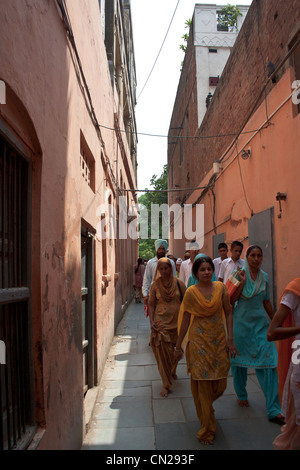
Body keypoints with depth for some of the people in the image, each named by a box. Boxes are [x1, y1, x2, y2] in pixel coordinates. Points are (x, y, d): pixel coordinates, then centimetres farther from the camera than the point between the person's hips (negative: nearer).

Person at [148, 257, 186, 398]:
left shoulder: (179, 283, -3)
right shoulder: (155, 285, -3)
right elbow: (151, 304, 1)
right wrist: (151, 321, -8)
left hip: (176, 322, 1)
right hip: (161, 322, -1)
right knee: (162, 352, -4)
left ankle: (172, 371, 45)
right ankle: (165, 384, 10)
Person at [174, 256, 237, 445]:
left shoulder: (221, 288, 0)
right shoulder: (191, 292, -6)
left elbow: (229, 313, 4)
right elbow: (185, 320, 0)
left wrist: (230, 339, -2)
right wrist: (179, 346, 3)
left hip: (219, 340, 3)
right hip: (199, 341, -3)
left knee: (220, 385, 11)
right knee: (202, 384, 2)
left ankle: (206, 408, 45)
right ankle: (207, 429, 20)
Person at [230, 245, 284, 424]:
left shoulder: (265, 277, 6)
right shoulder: (239, 274, -6)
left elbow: (267, 302, 15)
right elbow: (232, 299, -12)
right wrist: (243, 281, -19)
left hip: (261, 322, 3)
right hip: (242, 321, -2)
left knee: (268, 362, -4)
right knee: (240, 359, 10)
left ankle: (274, 409, 5)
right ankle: (241, 395, 35)